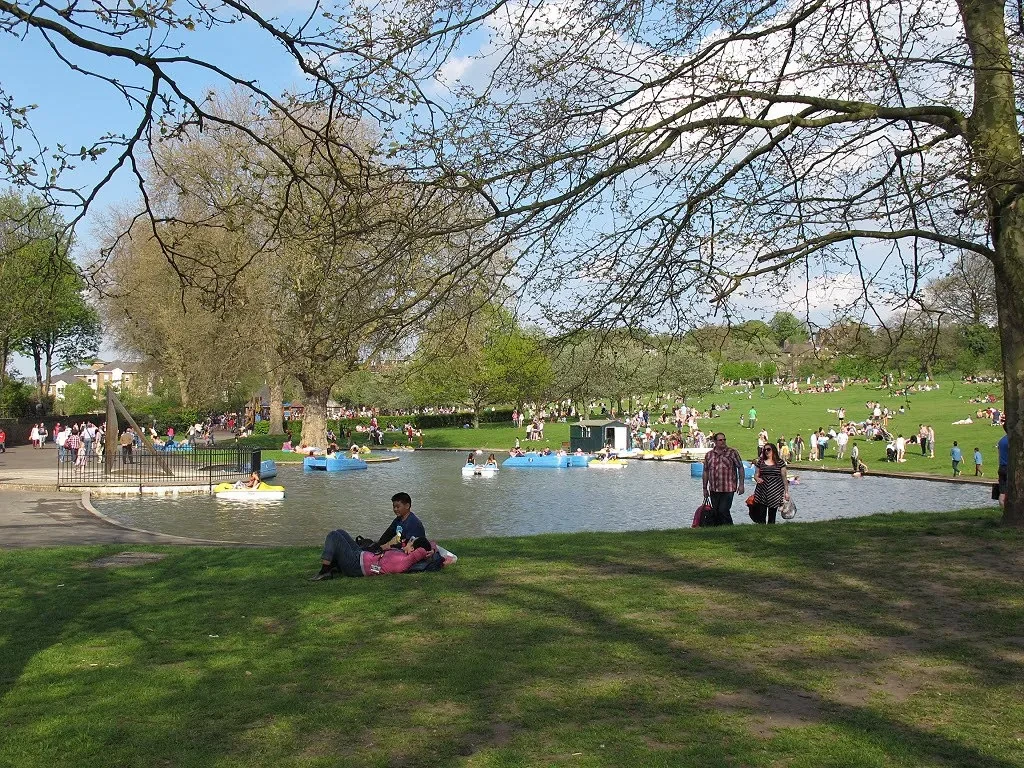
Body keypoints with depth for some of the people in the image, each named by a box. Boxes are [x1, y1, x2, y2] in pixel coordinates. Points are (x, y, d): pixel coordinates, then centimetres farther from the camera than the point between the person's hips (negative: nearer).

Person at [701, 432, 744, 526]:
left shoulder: (732, 452, 0)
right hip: (713, 490, 4)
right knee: (715, 513, 7)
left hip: (728, 489, -4)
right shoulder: (709, 455, 10)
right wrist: (705, 488, 13)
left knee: (723, 511, -10)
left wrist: (741, 484, -7)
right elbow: (706, 472, 14)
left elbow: (740, 468, -1)